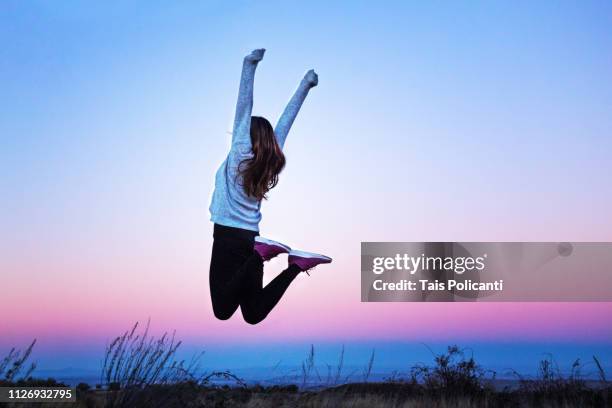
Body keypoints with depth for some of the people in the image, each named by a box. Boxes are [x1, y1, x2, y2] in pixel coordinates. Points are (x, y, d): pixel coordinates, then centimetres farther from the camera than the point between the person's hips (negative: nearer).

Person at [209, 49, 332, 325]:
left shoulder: (240, 154, -5)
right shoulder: (272, 159, 9)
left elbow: (244, 109, -8)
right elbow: (286, 119, 14)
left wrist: (250, 65, -10)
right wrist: (305, 85, 21)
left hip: (228, 238, -6)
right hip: (250, 239, 6)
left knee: (222, 311, -14)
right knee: (253, 314, 6)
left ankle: (260, 254, -26)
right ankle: (295, 264, -9)